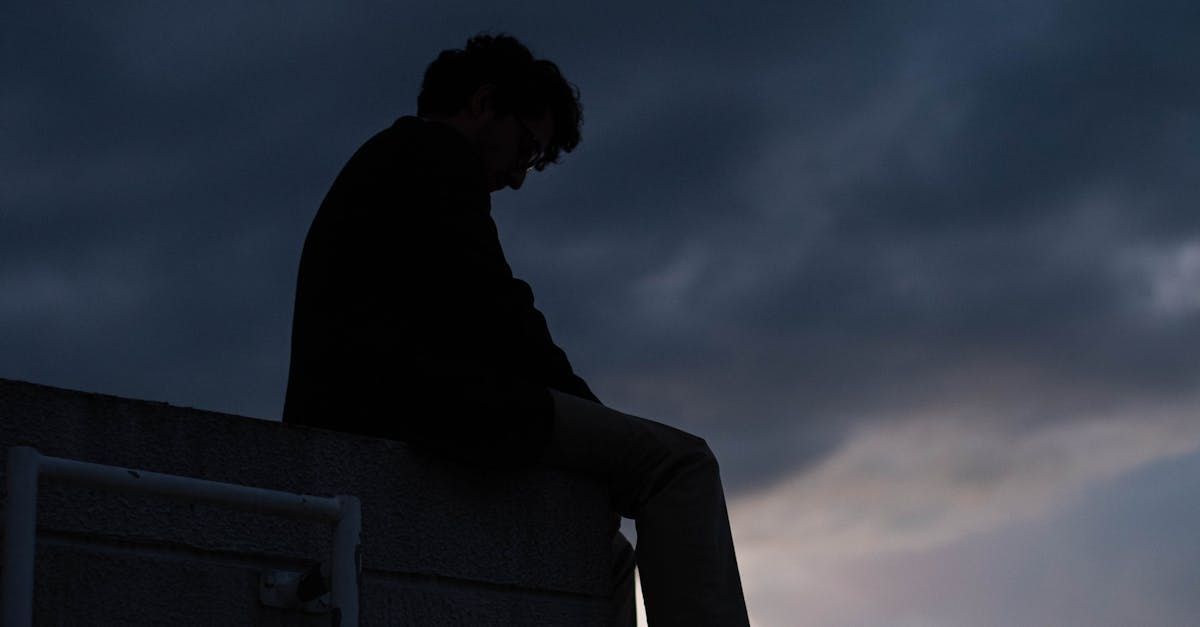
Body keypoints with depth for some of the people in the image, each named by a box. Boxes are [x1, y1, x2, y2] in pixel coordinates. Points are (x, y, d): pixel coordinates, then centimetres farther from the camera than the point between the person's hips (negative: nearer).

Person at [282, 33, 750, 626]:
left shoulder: (379, 165, 33)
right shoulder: (436, 151, 4)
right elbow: (487, 302, -10)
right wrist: (585, 406, -1)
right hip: (402, 398, -10)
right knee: (677, 462, -12)